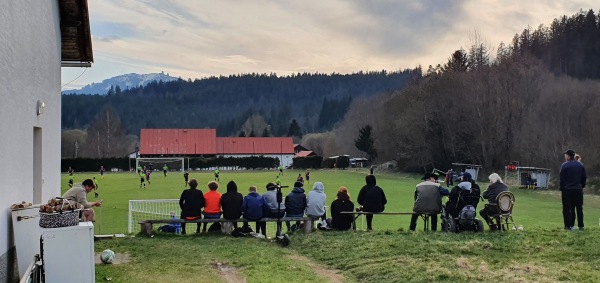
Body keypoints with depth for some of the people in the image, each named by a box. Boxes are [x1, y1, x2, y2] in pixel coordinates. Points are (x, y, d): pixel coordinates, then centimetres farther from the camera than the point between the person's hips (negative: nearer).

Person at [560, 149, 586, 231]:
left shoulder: (564, 165, -7)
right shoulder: (580, 165, 7)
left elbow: (562, 178, -7)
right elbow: (584, 177, 11)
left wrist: (561, 189, 0)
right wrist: (582, 186, 19)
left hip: (567, 190, -4)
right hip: (578, 189, 4)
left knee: (567, 209, 2)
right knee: (579, 208, 11)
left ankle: (569, 225, -1)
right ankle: (581, 226, 12)